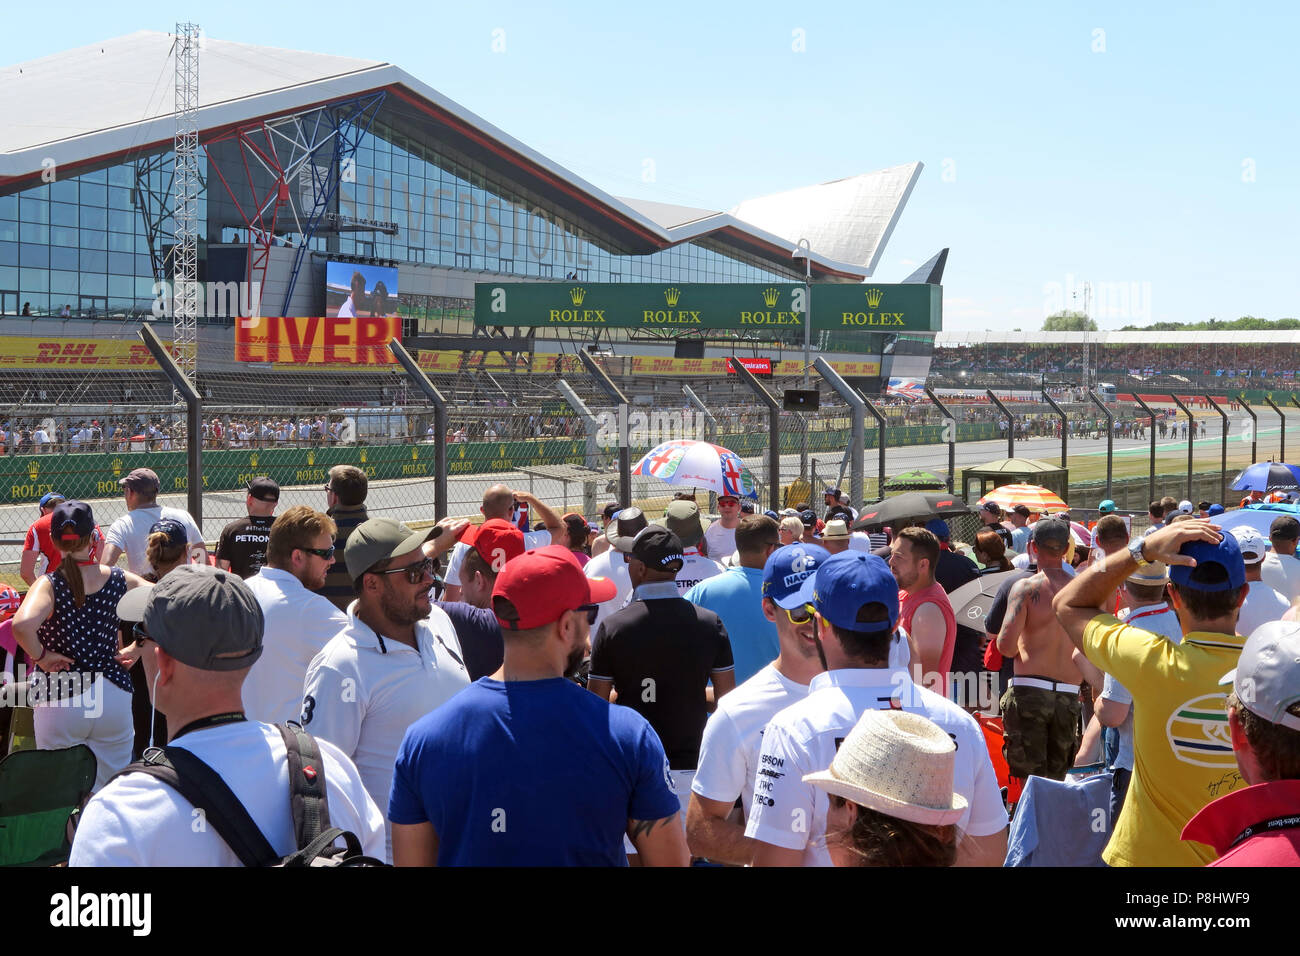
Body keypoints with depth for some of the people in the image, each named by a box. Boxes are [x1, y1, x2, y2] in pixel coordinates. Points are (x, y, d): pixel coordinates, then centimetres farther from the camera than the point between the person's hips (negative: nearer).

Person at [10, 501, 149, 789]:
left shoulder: (49, 584, -12)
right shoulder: (118, 579, -3)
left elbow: (22, 625, -30)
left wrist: (40, 656, -13)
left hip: (60, 702, -2)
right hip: (114, 698, 2)